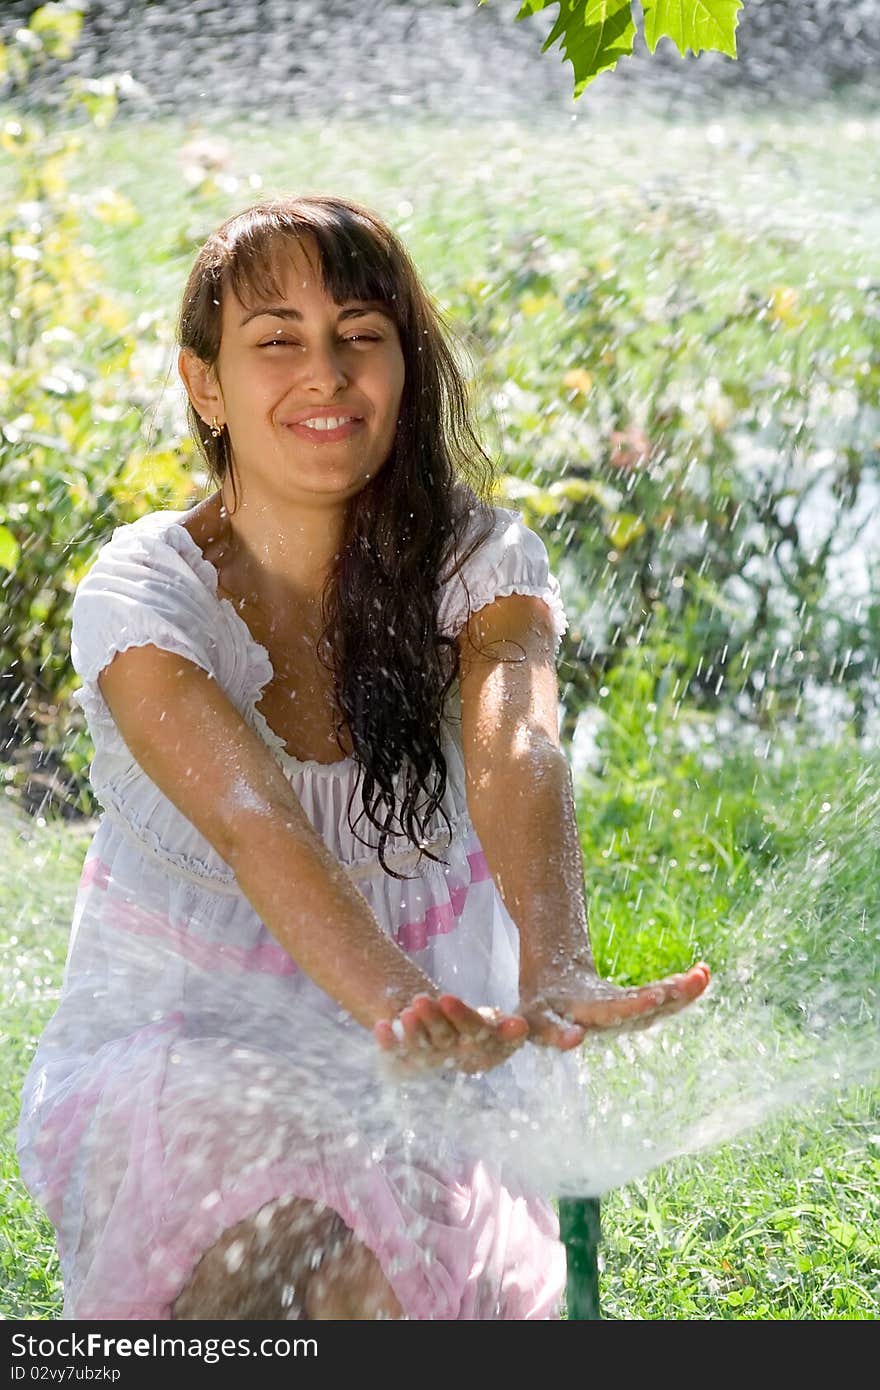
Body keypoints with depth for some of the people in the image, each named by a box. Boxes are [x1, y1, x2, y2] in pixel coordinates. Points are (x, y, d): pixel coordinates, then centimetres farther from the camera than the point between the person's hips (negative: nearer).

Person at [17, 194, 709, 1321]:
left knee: (389, 1267, -25)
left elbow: (515, 756, -27)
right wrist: (400, 1007, -49)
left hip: (418, 1082, 2)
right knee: (291, 1227, -30)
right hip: (176, 1044, -2)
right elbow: (252, 821, -30)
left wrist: (554, 976, -48)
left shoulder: (477, 559, -7)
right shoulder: (140, 591, -13)